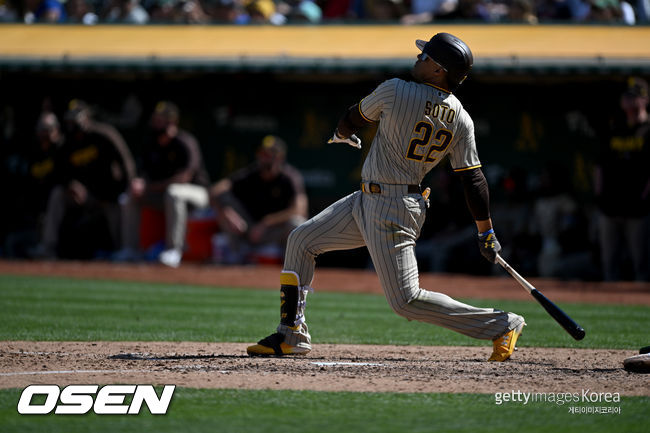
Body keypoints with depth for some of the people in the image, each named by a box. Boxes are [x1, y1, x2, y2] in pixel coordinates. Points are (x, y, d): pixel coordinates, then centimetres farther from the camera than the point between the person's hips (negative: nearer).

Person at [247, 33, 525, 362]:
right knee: (301, 240, 14)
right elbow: (473, 178, -1)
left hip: (391, 211, -9)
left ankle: (502, 325, -6)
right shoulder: (461, 121, -1)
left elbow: (355, 118, 1)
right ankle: (291, 336, 18)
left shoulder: (395, 91, -18)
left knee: (406, 300, -8)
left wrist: (343, 133, 25)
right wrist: (486, 232, 7)